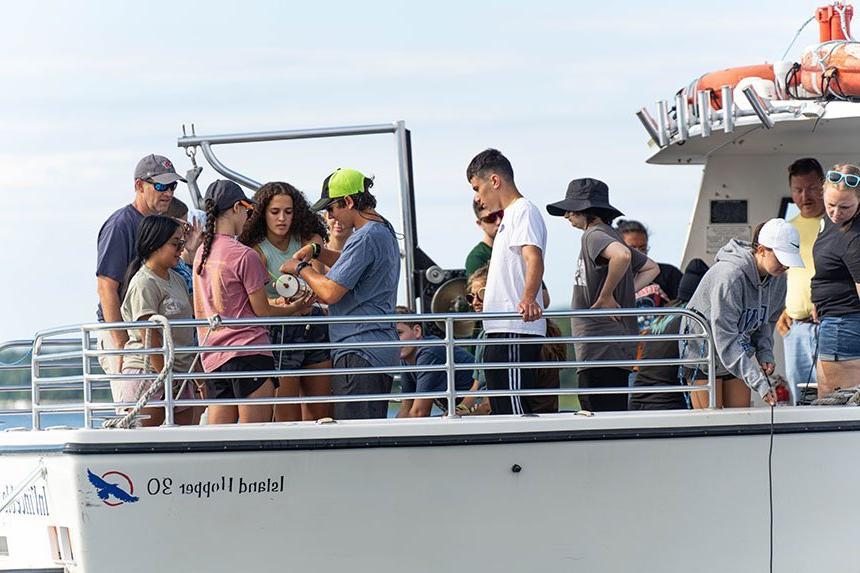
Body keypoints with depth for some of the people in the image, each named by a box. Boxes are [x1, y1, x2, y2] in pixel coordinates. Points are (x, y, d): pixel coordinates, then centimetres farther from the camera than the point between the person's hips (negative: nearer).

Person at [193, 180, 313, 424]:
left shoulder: (202, 253, 12)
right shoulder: (245, 255, -10)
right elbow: (262, 310, -5)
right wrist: (295, 308, 12)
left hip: (213, 356, 8)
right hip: (249, 349, -7)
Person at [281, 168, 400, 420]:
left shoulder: (365, 238, -16)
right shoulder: (384, 230, 16)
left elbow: (330, 292, -19)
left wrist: (301, 268, -2)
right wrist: (317, 251, 18)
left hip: (360, 353, -10)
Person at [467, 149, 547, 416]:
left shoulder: (523, 211, -7)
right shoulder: (510, 216, 24)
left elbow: (534, 258, -25)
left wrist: (528, 299, -42)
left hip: (516, 333, -11)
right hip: (502, 333, 11)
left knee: (516, 411, -16)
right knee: (503, 411, 10)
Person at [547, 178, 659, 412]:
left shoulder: (594, 235, -9)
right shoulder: (612, 236, 19)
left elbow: (621, 255, -32)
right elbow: (651, 268, 30)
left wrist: (606, 297, -20)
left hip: (601, 351, -10)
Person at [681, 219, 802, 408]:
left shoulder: (777, 279, -8)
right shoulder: (730, 275, -33)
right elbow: (725, 339, -33)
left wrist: (765, 354, -10)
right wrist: (758, 382, -38)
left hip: (737, 354, 7)